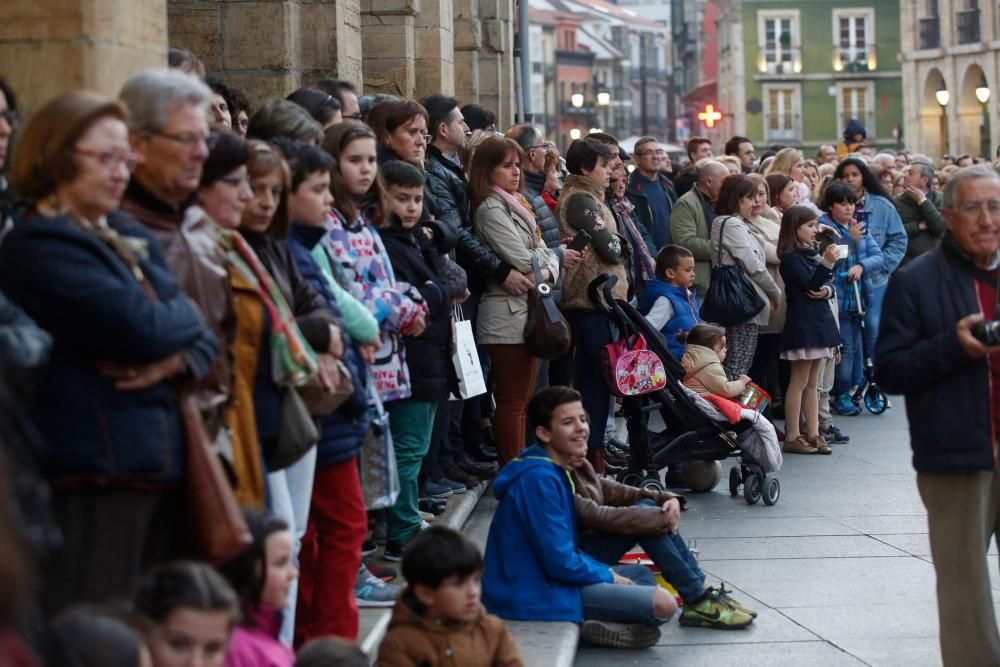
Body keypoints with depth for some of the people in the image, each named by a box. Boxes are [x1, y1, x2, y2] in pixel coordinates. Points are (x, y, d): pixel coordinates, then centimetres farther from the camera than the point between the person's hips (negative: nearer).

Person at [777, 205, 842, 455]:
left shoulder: (811, 252, 14)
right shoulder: (790, 258, -11)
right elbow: (809, 285, -20)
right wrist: (827, 263, -29)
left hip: (818, 321, 9)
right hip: (802, 323, -8)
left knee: (811, 383, 11)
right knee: (799, 382, -5)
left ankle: (813, 434, 14)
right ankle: (792, 437, -1)